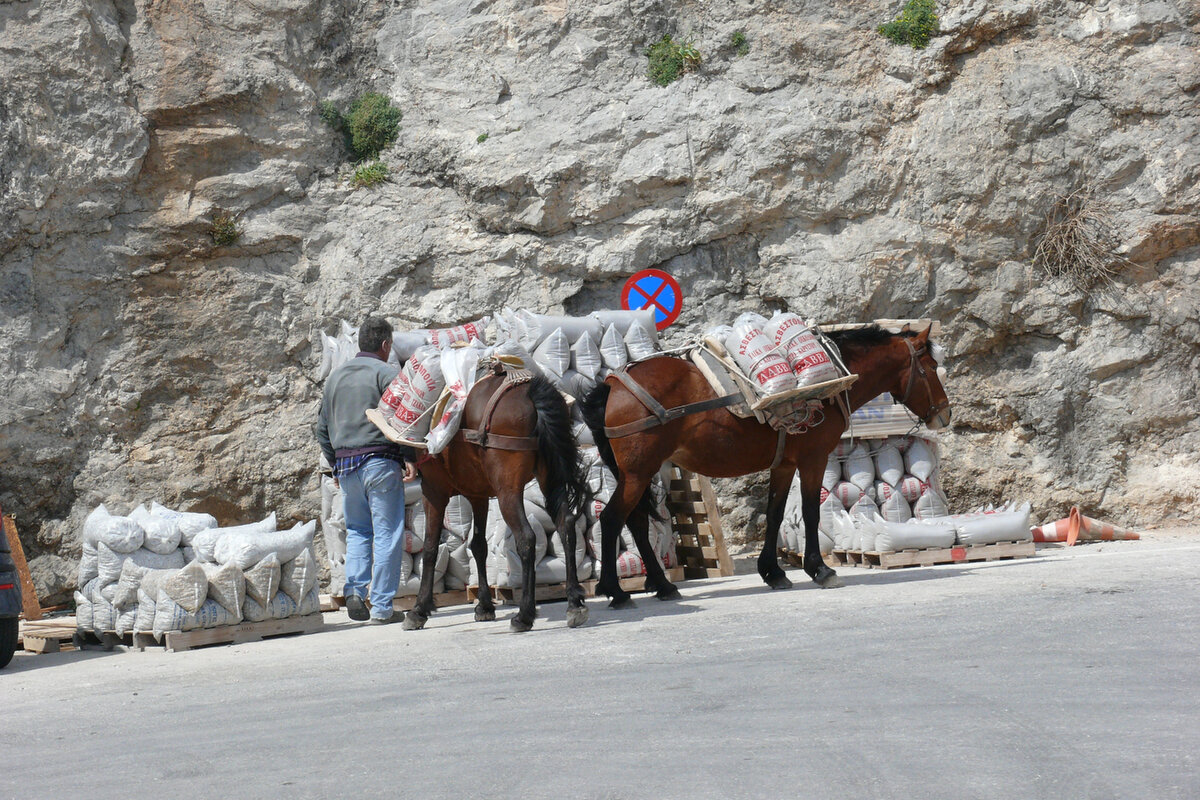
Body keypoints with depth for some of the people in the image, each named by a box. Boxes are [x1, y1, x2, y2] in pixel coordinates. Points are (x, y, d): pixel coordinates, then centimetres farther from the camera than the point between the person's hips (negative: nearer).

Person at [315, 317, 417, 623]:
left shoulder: (335, 376, 15)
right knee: (387, 533, 0)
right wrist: (410, 458, -12)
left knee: (357, 530, 17)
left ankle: (354, 589, -1)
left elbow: (323, 429, 19)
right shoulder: (387, 373, -4)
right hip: (380, 460, -6)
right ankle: (381, 606, -1)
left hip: (345, 463, 6)